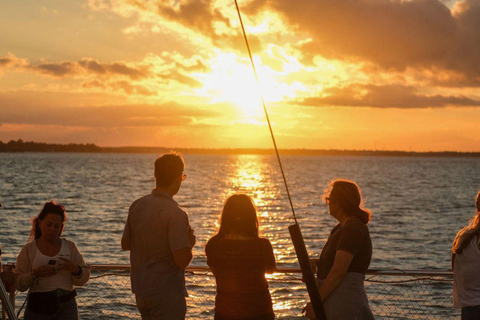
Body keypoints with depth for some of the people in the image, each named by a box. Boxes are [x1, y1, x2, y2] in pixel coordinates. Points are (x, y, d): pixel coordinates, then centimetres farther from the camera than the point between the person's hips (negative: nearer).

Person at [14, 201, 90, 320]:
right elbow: (19, 284, -1)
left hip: (66, 307, 1)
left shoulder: (70, 247, 9)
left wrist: (75, 269, -13)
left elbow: (84, 279, 7)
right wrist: (34, 274, -18)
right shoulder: (28, 249, 4)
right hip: (38, 307, -1)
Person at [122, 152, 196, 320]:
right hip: (167, 293, -7)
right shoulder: (175, 214, -20)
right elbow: (182, 260, -22)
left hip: (140, 290, 7)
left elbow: (125, 244, 12)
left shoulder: (137, 205, 3)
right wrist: (190, 243, -3)